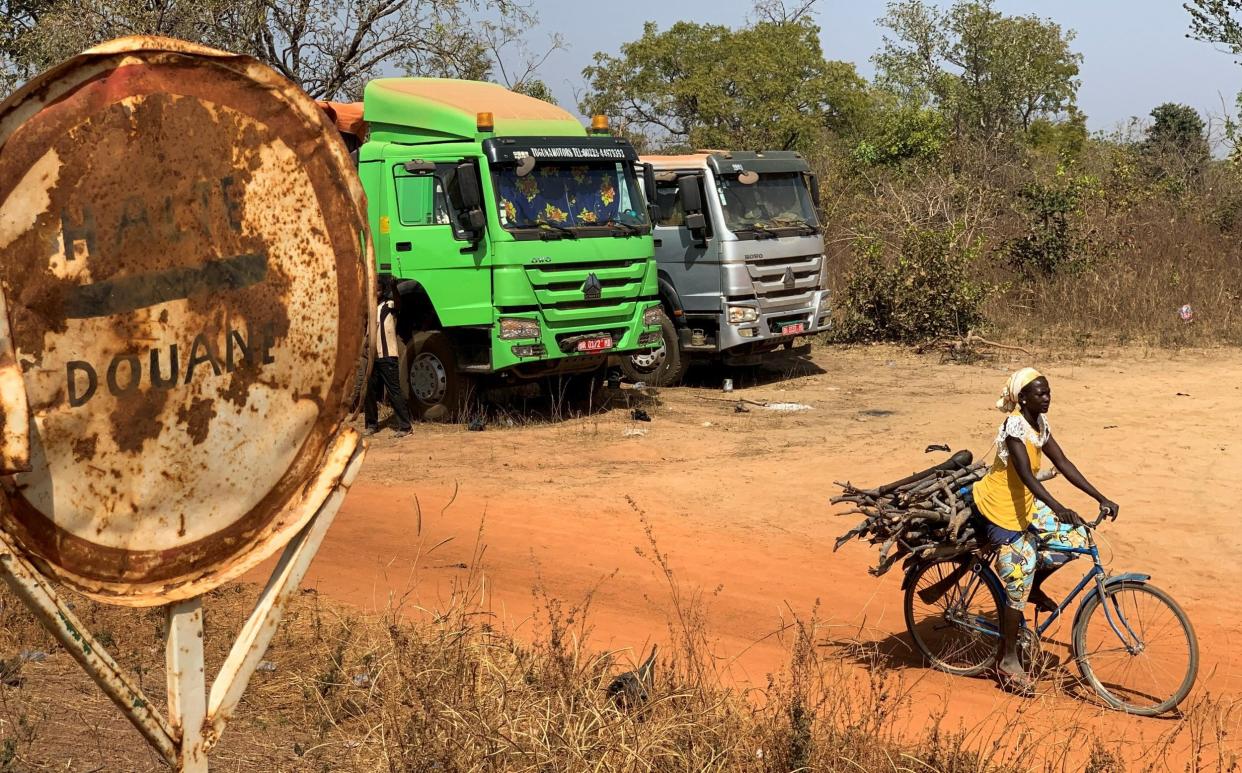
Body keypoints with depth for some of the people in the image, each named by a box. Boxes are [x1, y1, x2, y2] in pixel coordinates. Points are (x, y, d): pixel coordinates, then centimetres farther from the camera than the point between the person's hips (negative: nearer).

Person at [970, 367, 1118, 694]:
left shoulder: (1040, 424, 2)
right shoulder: (1015, 425, -24)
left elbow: (1063, 464, 2)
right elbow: (1026, 474, -34)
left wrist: (1101, 499, -4)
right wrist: (1057, 507, -45)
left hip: (1026, 503, 8)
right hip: (1000, 507, -8)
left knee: (1075, 537, -3)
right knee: (1019, 583, -5)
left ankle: (1034, 587, 19)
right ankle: (1007, 660, 6)